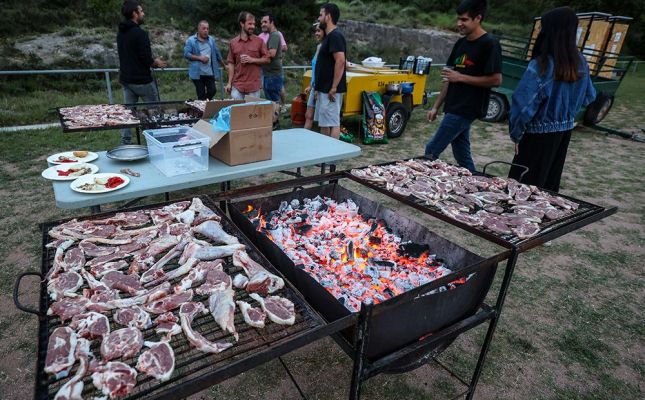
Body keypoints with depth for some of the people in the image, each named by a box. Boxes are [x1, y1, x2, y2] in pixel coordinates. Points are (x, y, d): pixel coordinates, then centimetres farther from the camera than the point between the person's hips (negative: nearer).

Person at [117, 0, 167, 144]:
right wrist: (157, 63, 1)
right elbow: (147, 60, -20)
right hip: (142, 80, -8)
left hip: (125, 79, 8)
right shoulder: (140, 33, -16)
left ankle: (126, 142, 11)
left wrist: (152, 61, 16)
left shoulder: (120, 33, 10)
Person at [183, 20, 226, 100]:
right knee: (201, 94, 0)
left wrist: (224, 65, 23)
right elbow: (186, 54, -8)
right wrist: (200, 58, -15)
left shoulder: (211, 40, 12)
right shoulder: (191, 40, 0)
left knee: (212, 91, -2)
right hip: (197, 73, -3)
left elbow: (217, 53, 18)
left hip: (210, 72, 3)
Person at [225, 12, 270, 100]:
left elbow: (267, 59, 3)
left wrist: (252, 60, -11)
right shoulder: (233, 42, 6)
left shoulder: (259, 41, 2)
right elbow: (231, 63, 8)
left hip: (254, 85, -1)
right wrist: (229, 83, 2)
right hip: (237, 86, 1)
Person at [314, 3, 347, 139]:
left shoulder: (335, 36, -13)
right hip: (324, 89, 10)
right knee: (323, 123, 13)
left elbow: (340, 61, -23)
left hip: (330, 90, -10)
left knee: (332, 122, -6)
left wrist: (333, 88, -24)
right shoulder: (328, 36, 18)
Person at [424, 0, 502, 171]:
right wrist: (436, 107, 11)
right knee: (462, 156, 12)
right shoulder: (461, 43, 14)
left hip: (467, 109, -8)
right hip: (454, 108, 8)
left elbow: (496, 80, -14)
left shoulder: (489, 44, -9)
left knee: (431, 151, -8)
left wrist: (461, 77, -15)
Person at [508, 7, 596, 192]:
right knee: (550, 182, 20)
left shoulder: (541, 65, -21)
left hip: (540, 134, -7)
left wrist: (516, 134, -12)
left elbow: (523, 104, -24)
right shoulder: (580, 63, -1)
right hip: (565, 131, 7)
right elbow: (588, 97, 10)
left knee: (524, 186, 4)